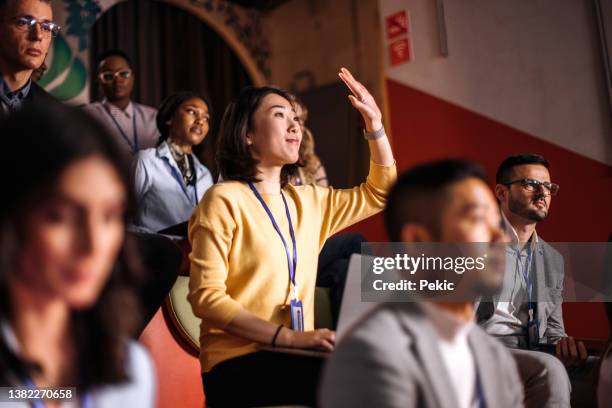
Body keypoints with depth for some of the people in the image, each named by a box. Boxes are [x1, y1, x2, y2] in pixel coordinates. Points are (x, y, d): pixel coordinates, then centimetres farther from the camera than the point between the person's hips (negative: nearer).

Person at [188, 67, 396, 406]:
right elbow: (205, 296, -13)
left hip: (292, 354, 7)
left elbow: (379, 192, 26)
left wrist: (373, 121, 15)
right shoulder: (224, 199, -7)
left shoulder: (307, 200, 15)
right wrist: (287, 336, -22)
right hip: (237, 362, -6)